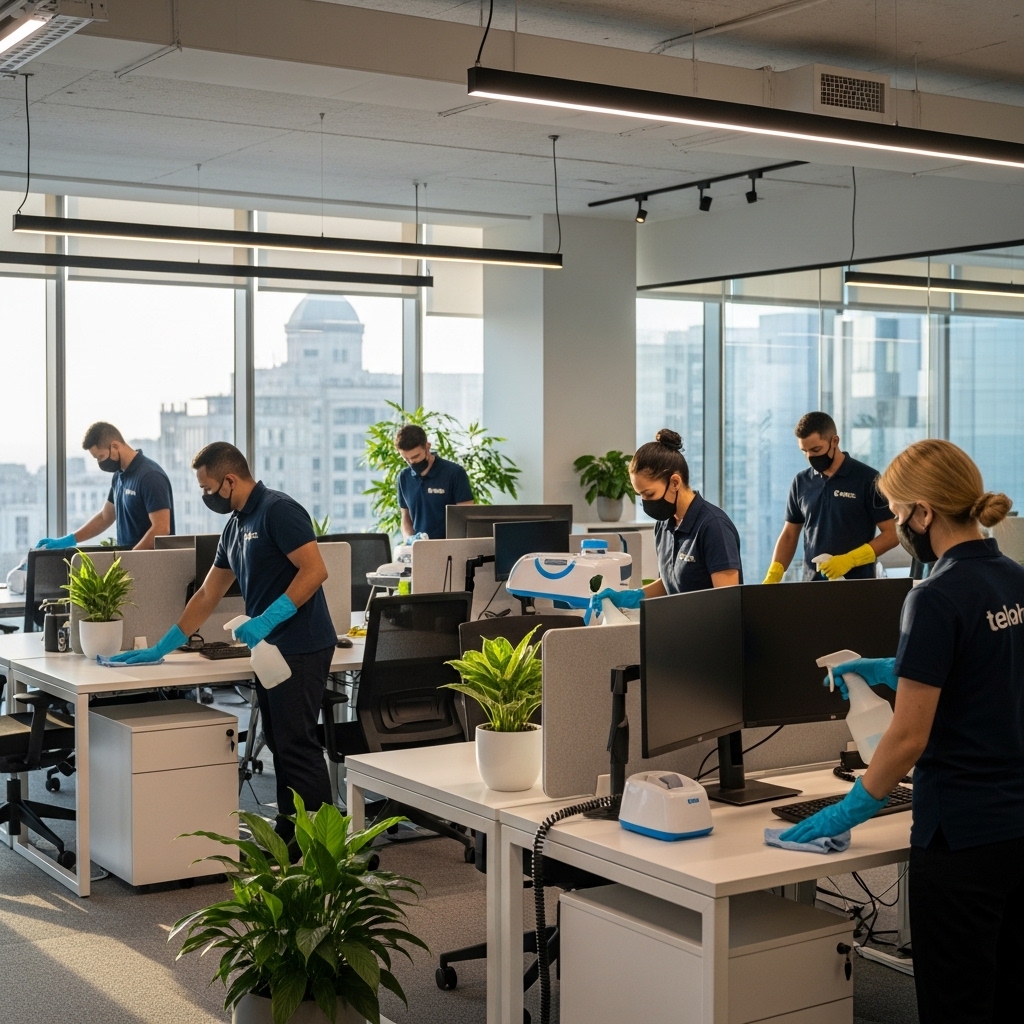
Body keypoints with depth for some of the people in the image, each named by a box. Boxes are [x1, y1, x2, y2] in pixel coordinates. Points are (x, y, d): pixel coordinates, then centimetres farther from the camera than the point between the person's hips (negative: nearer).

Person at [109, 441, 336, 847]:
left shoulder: (278, 510, -12)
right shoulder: (236, 525, 16)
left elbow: (316, 570, -20)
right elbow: (207, 595, 20)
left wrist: (266, 620, -24)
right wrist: (162, 649, 19)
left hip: (301, 648, -9)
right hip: (271, 648, 9)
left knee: (297, 745, -7)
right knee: (280, 744, 11)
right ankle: (287, 838, 18)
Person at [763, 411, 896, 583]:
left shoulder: (868, 479, -7)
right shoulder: (801, 482, 6)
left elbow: (891, 534, -7)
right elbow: (789, 534, 11)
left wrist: (849, 560, -19)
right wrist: (773, 575, -4)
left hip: (857, 585, -3)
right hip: (812, 583, 4)